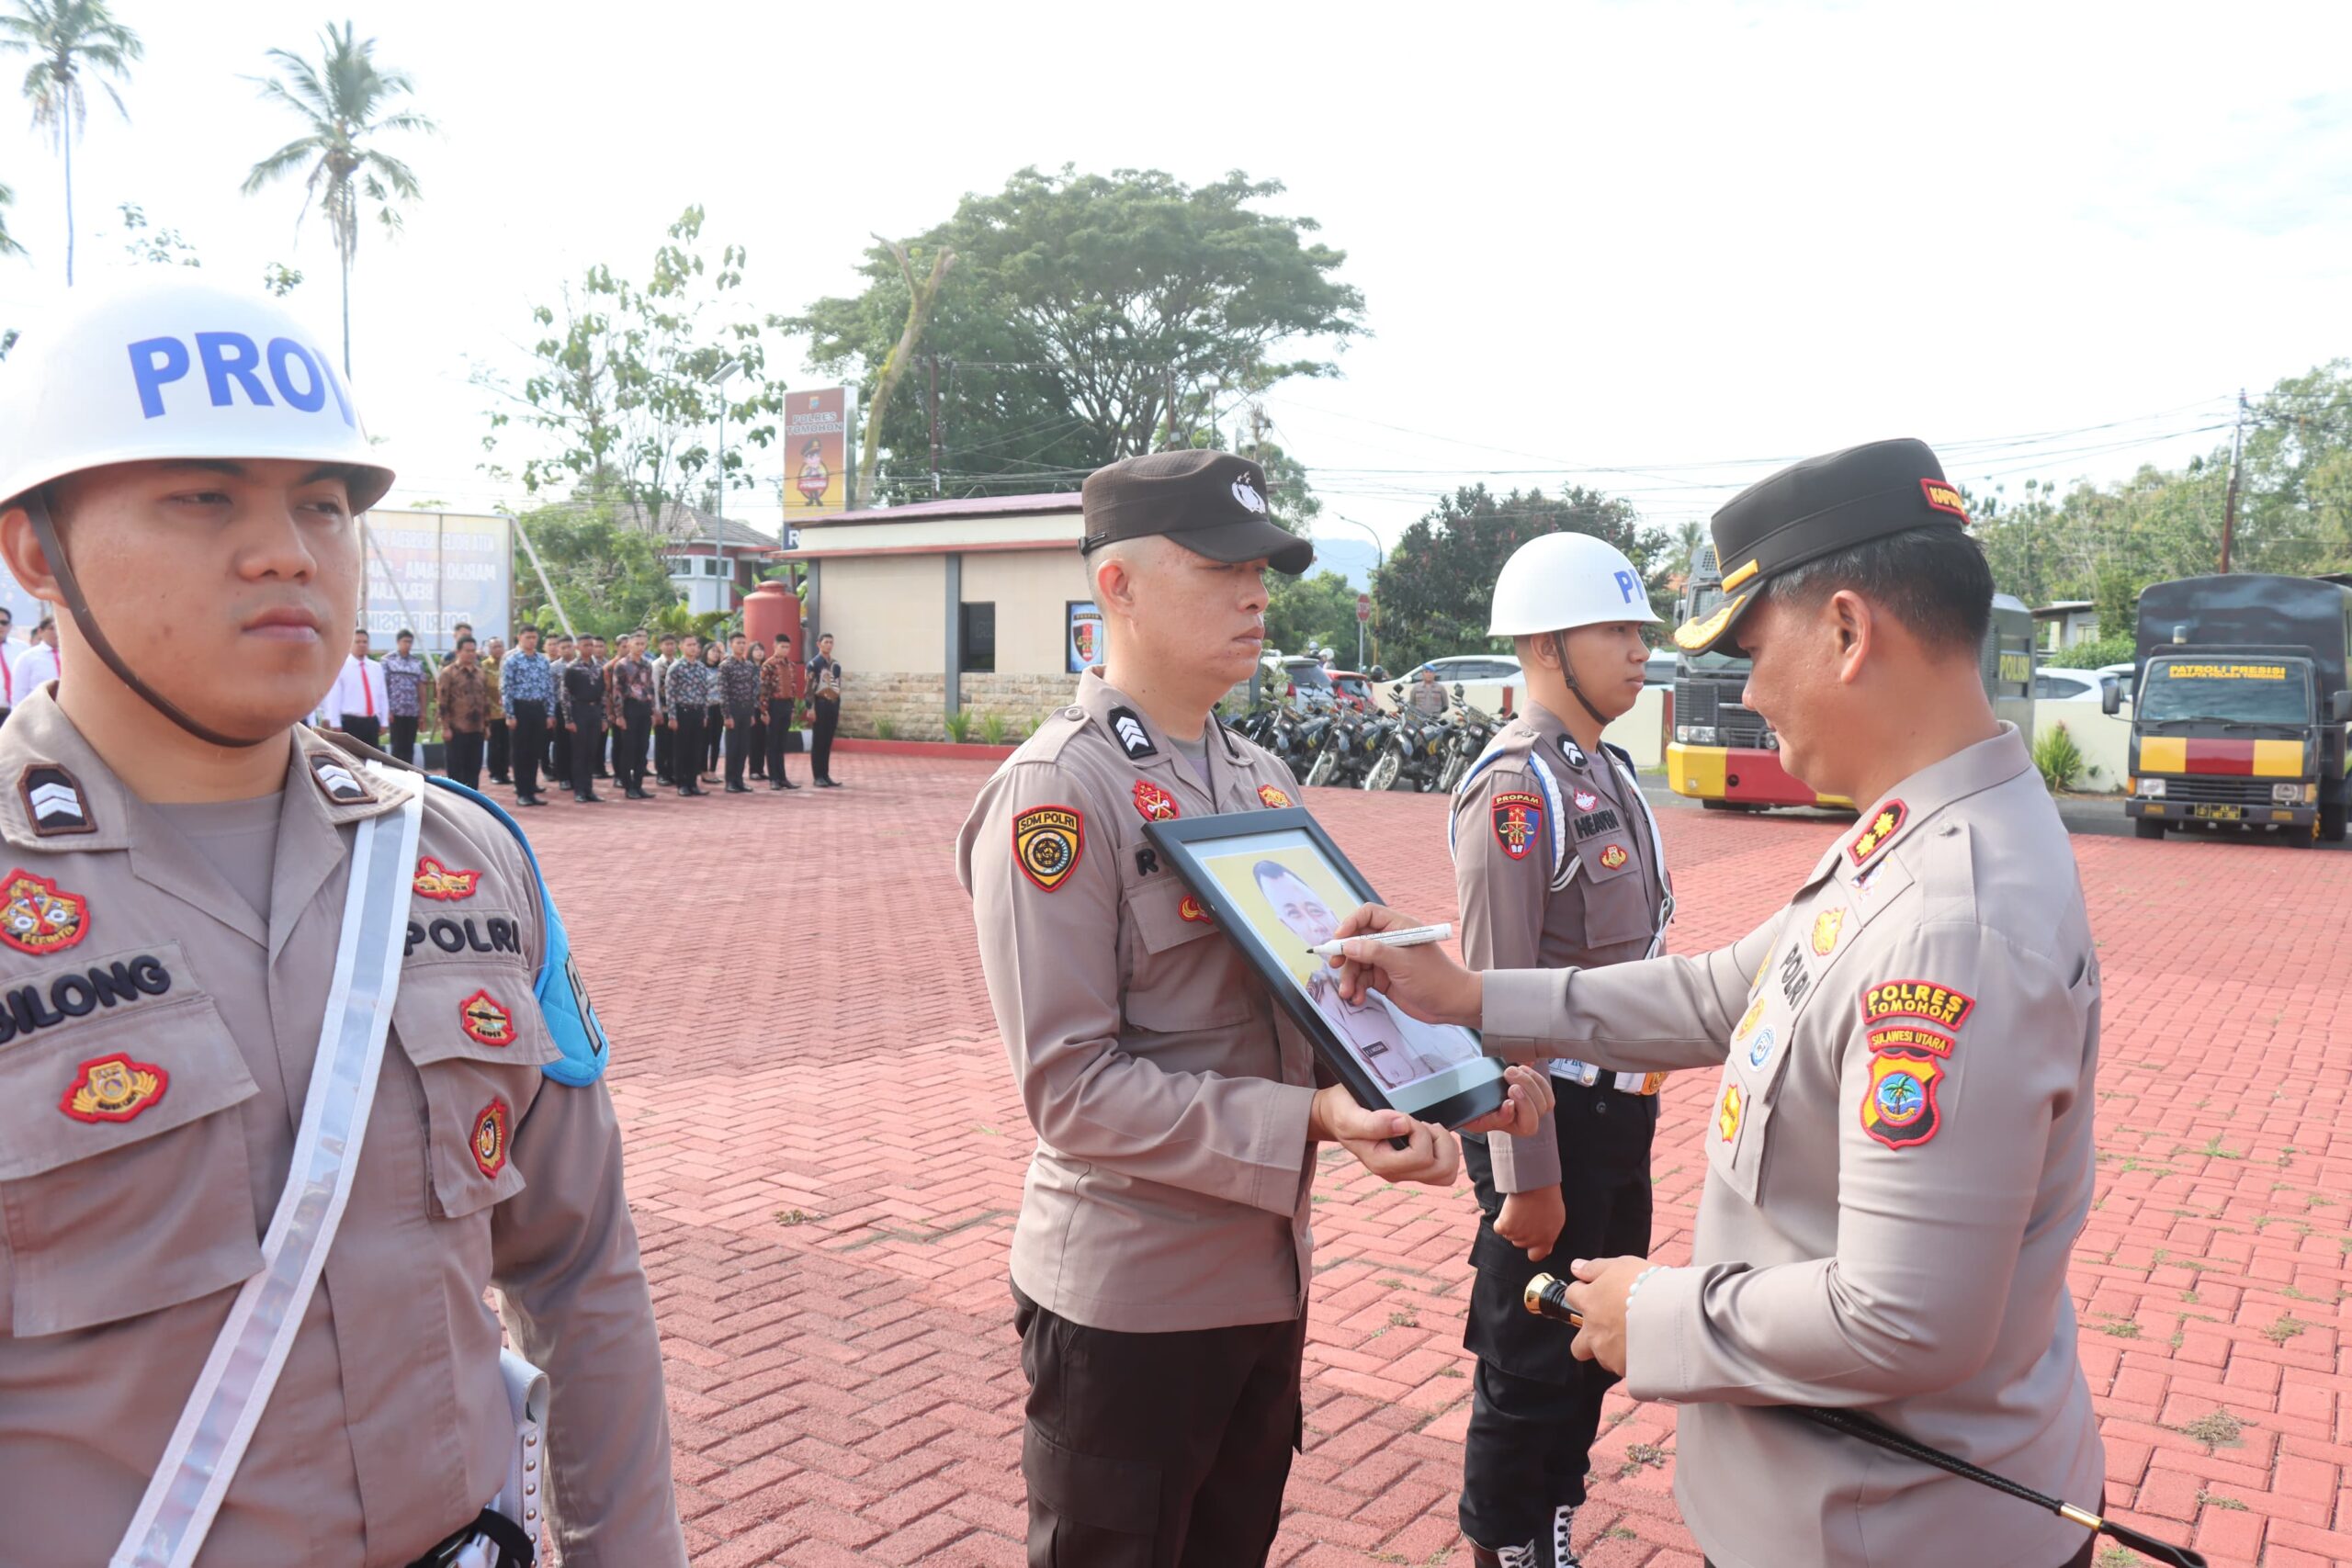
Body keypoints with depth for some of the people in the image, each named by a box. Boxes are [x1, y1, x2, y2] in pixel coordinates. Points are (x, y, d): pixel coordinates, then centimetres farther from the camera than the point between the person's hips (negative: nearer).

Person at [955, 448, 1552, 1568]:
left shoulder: (1262, 781, 7)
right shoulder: (1056, 790, -18)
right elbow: (1070, 1087, -23)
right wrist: (1308, 1122, -28)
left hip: (1268, 1275, 7)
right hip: (1128, 1298, -7)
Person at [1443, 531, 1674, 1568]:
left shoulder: (1606, 770, 9)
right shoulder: (1515, 788, -19)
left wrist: (1631, 1114, 16)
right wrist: (1526, 1177, -20)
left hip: (1619, 1112, 9)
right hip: (1554, 1117, -9)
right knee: (1528, 1372, 8)